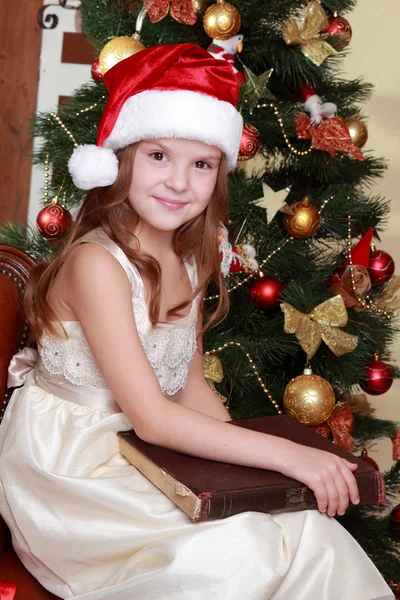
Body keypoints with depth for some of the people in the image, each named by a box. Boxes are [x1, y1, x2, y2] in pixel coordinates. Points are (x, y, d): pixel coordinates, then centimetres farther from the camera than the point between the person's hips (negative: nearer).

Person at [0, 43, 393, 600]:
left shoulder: (189, 264, 3)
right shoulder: (96, 262, -21)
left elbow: (192, 390, 8)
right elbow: (151, 417, -23)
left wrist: (252, 461, -6)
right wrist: (287, 454, -23)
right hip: (67, 469, -6)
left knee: (316, 539, -10)